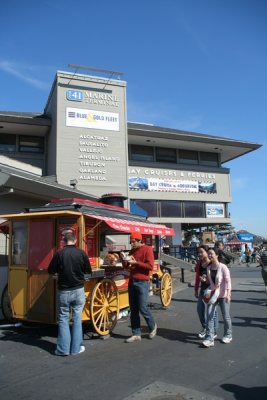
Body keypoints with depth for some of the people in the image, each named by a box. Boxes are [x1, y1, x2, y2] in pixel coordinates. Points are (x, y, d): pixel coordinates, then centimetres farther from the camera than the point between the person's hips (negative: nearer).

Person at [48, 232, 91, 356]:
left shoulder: (59, 254, -10)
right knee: (77, 318, 10)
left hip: (63, 291, -1)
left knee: (63, 319, 10)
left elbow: (50, 271, -2)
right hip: (78, 290, 1)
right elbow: (88, 271, 3)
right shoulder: (81, 253, -6)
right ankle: (76, 348, 15)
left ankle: (63, 349, 11)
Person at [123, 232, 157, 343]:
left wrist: (136, 263, -19)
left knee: (142, 308, -3)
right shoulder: (132, 251, 15)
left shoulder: (147, 249, -6)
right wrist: (125, 261, -3)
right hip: (132, 282, 7)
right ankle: (136, 334, 16)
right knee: (133, 309, 7)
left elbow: (150, 266, -15)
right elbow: (126, 265, 19)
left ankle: (152, 326, 23)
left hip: (142, 283, -7)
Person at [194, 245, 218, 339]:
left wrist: (206, 280, -29)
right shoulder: (199, 264, 2)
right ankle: (205, 328, 29)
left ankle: (214, 331, 20)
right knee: (199, 308, 9)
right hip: (203, 288, 6)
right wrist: (196, 290, 12)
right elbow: (197, 277, 10)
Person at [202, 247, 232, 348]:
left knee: (226, 316, 10)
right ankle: (209, 338, -2)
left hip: (223, 295, -4)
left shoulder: (223, 267, -14)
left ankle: (228, 335, 33)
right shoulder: (208, 268, 2)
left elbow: (228, 281, -19)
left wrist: (228, 294, -27)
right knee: (209, 315, -6)